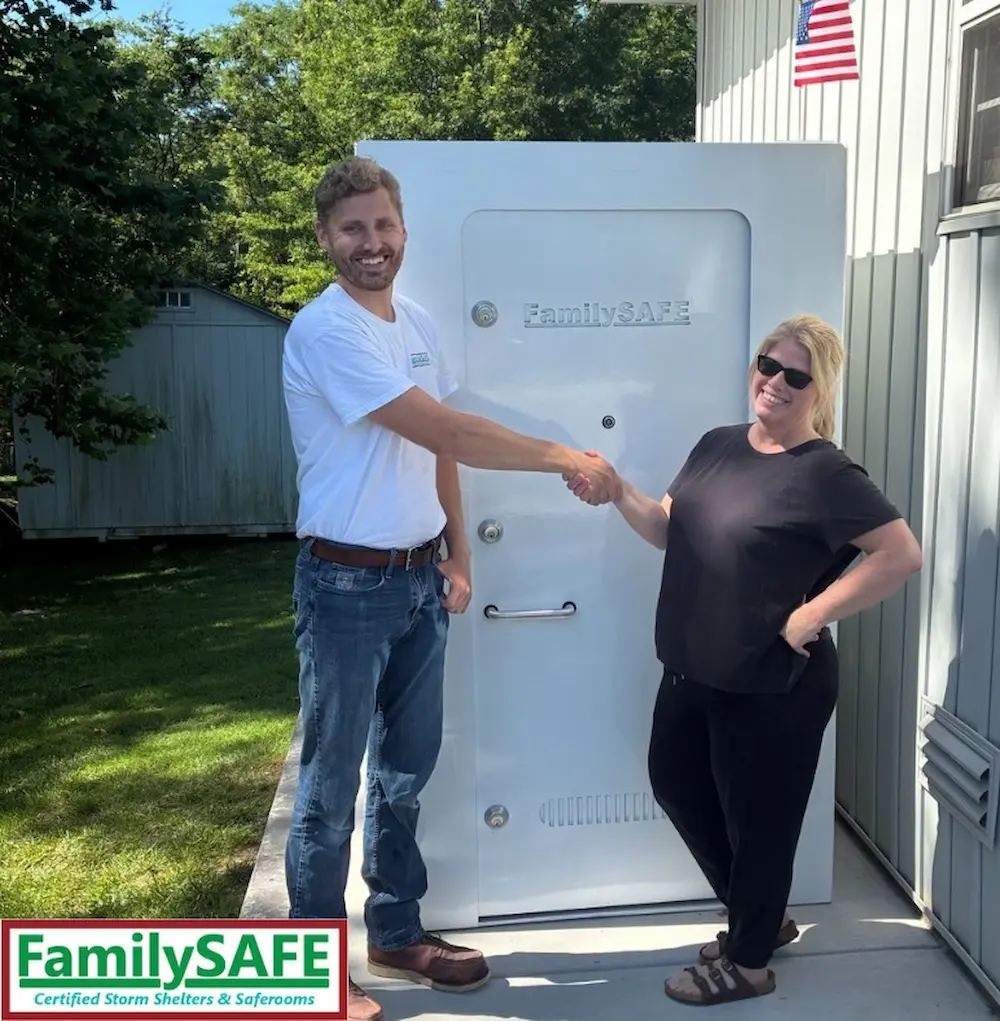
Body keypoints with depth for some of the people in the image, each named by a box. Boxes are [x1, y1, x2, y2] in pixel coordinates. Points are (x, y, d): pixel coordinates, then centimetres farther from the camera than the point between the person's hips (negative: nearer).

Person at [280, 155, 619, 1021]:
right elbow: (442, 431, -25)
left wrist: (456, 553, 10)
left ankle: (397, 936, 34)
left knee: (406, 769, 17)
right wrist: (564, 458, -21)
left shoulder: (417, 323, 9)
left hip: (420, 578, 8)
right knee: (332, 784, 5)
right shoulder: (324, 330, -18)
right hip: (348, 585, -8)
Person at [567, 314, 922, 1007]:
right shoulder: (718, 445, 5)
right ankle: (762, 917, 41)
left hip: (773, 686, -8)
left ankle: (748, 961, 32)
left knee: (757, 819, 8)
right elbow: (671, 531, 10)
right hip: (694, 668, 8)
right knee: (676, 782, 21)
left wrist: (809, 617, -22)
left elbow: (903, 555, -22)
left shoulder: (826, 474, -16)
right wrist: (619, 494, -8)